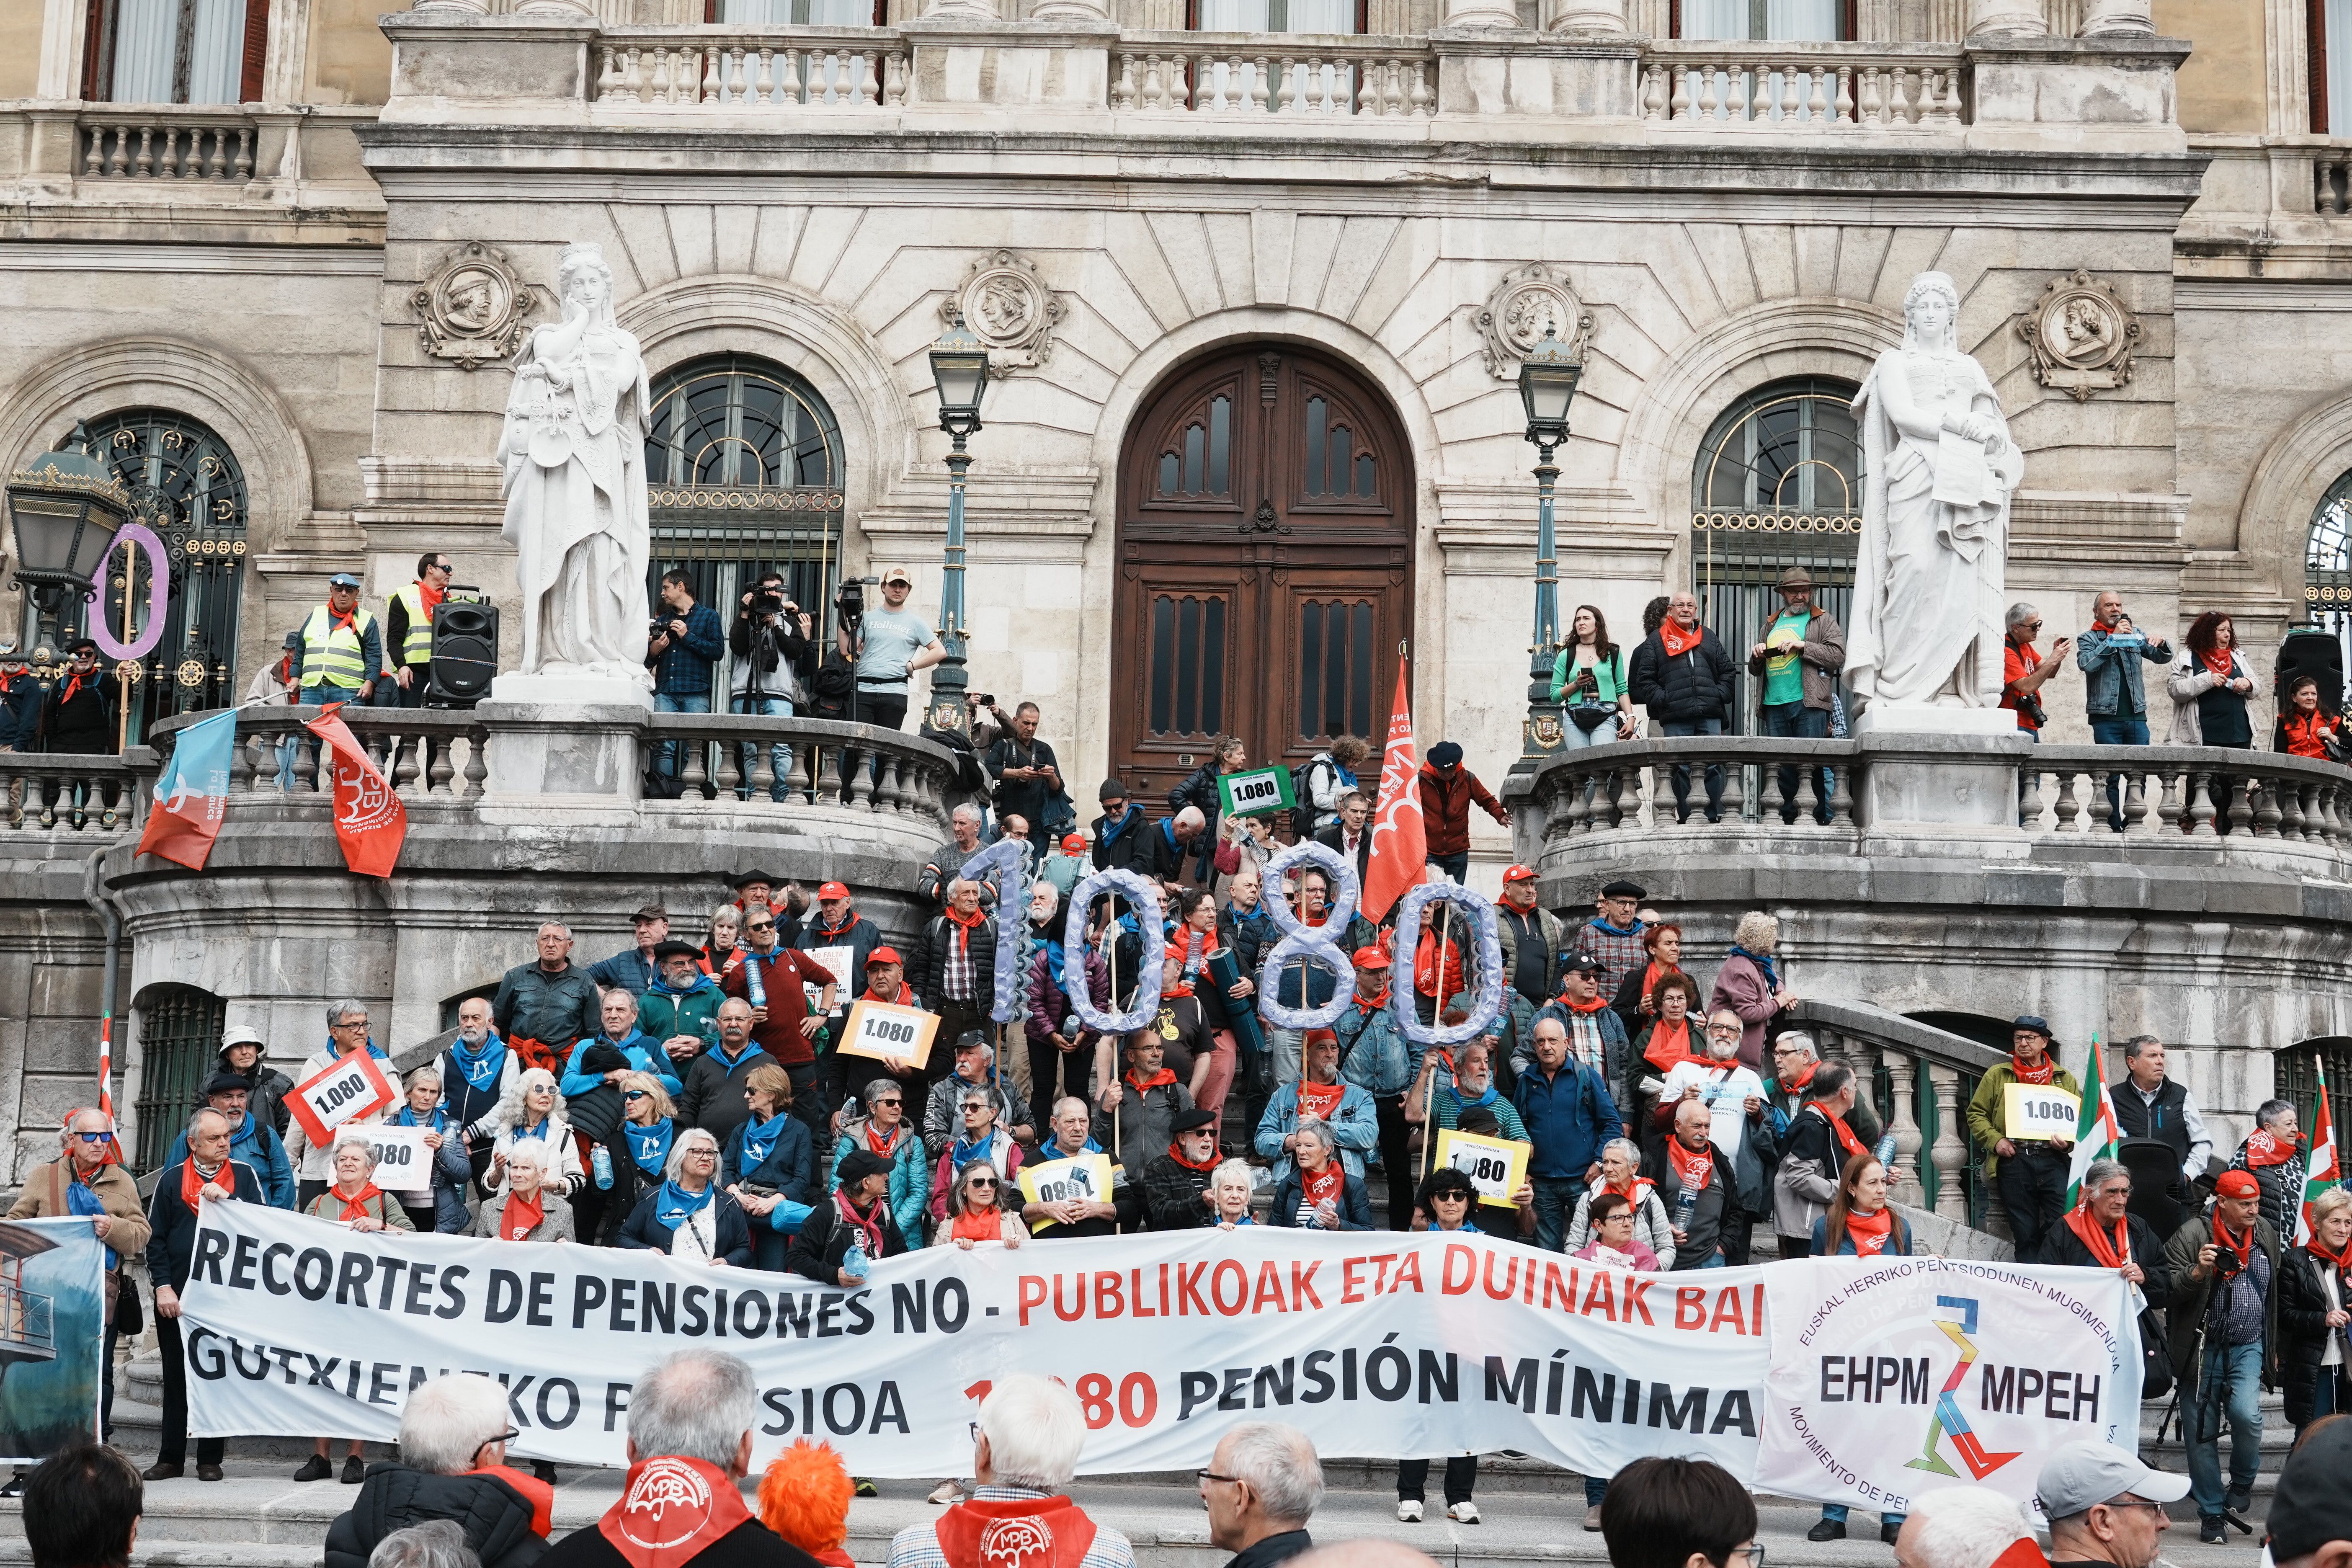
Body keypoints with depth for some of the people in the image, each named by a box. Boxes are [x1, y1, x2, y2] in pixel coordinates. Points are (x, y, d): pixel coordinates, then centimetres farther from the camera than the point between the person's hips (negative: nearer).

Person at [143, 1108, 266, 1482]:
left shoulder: (244, 1176, 6)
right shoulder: (171, 1180, 7)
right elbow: (155, 1238, 5)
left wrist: (227, 1199, -15)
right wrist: (163, 1287, -4)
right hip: (177, 1297, 1)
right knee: (176, 1378, 6)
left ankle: (210, 1459, 9)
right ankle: (171, 1458, 12)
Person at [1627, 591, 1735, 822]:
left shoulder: (1708, 637, 19)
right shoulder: (1656, 640, 10)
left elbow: (1726, 671, 19)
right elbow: (1645, 679, 4)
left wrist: (1720, 696, 4)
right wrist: (1663, 700, -7)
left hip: (1710, 716, 3)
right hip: (1675, 718, -2)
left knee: (1714, 766, -1)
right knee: (1680, 768, -3)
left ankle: (1715, 816, 3)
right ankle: (1682, 818, 1)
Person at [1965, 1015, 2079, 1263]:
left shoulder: (2064, 1079, 17)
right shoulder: (1997, 1075, 14)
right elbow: (1976, 1114, 10)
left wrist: (2069, 1142, -7)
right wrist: (1995, 1140, -6)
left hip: (2053, 1161, 0)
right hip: (2014, 1161, 0)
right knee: (2026, 1233, 1)